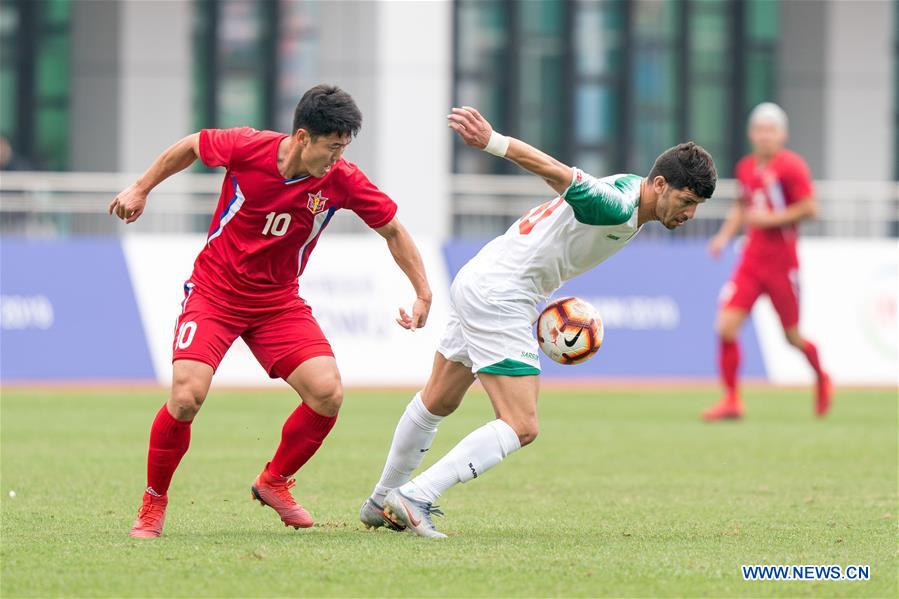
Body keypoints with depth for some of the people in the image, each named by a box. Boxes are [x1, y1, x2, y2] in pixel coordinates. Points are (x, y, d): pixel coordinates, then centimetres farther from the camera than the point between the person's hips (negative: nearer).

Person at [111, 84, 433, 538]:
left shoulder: (342, 181, -14)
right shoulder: (246, 148, -20)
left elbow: (392, 231, 0)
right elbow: (191, 146, 1)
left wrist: (423, 295, -3)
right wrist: (141, 189, 7)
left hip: (278, 302, 3)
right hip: (214, 292, -3)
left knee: (327, 393, -15)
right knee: (187, 396, -21)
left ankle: (274, 482, 12)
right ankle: (154, 501, 3)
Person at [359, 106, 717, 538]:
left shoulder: (626, 186, 9)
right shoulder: (619, 209, -22)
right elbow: (559, 173, -37)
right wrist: (492, 142, -50)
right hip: (499, 297, -11)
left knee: (437, 402, 24)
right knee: (521, 427, -14)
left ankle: (381, 503, 39)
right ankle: (415, 498, -19)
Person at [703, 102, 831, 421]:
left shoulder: (791, 166, -11)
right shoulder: (745, 168, 8)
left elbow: (809, 208, -15)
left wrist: (769, 219, -17)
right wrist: (725, 235, 9)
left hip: (782, 261, -5)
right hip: (751, 260, 5)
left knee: (793, 336, 8)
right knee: (726, 326, -11)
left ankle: (822, 379, 38)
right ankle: (732, 400, -3)